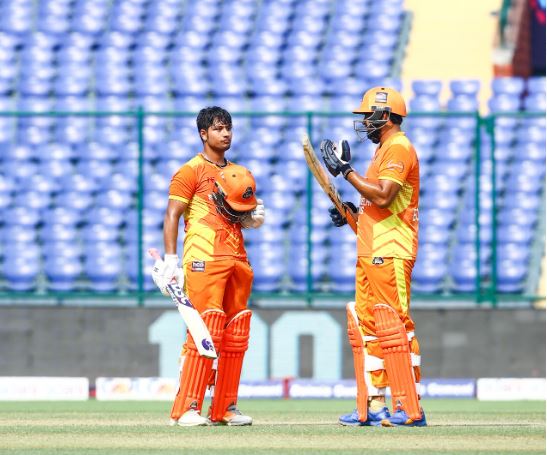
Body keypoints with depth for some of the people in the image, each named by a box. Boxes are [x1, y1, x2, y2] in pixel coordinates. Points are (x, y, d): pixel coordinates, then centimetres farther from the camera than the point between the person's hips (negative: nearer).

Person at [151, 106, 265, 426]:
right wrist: (170, 260, -14)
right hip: (204, 258, -7)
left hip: (237, 257, 7)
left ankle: (225, 408, 13)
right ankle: (187, 408, -15)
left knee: (236, 335, 6)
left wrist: (255, 218, 6)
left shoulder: (240, 174, 22)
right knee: (206, 330, -15)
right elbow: (172, 215, -5)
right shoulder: (191, 171, 1)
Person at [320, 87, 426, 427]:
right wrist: (354, 213, 13)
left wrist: (346, 170, -18)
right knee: (366, 328, 10)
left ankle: (410, 409, -14)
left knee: (393, 327, -13)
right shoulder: (385, 150, 22)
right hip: (371, 253, 11)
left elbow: (383, 196, -22)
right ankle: (373, 406, 13)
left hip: (390, 254, -11)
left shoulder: (398, 148, -10)